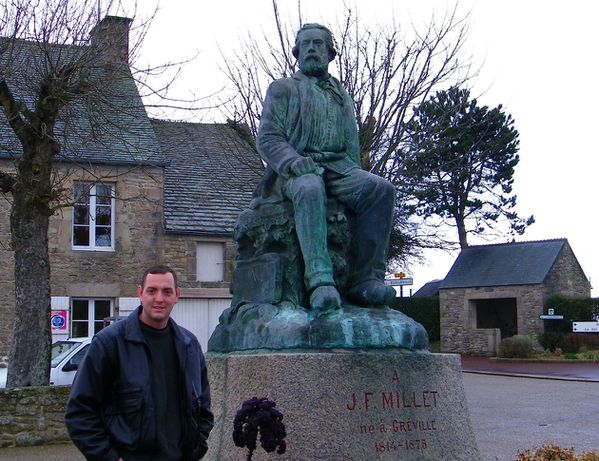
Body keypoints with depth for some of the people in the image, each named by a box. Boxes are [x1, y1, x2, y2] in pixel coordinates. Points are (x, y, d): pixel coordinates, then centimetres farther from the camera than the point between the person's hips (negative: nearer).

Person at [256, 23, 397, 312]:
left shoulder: (341, 96, 28)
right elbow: (267, 138, 5)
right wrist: (295, 162, -15)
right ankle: (321, 282, -51)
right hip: (296, 169, -4)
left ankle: (366, 279, -33)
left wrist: (355, 179, 6)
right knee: (310, 189, -41)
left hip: (338, 166, 4)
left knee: (381, 189, -28)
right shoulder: (283, 88, 16)